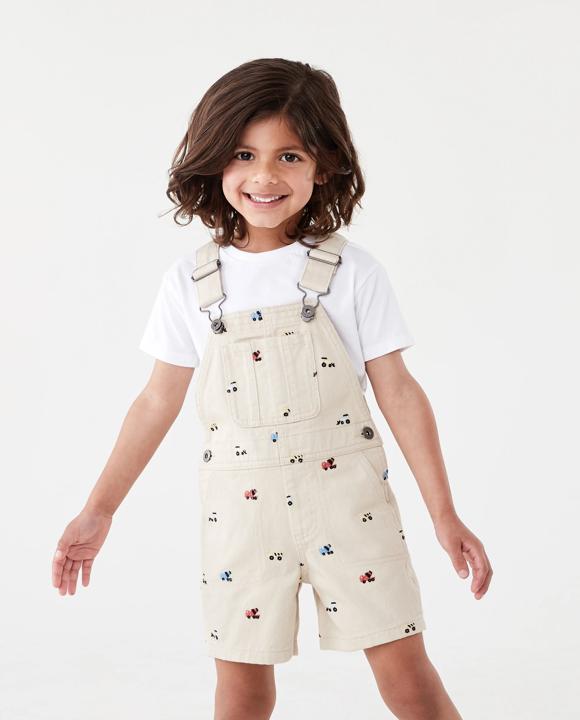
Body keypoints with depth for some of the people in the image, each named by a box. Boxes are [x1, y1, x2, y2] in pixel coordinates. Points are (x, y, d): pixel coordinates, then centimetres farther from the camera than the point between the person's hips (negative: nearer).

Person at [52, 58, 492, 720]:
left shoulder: (351, 272, -5)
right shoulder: (191, 281, 0)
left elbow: (399, 393, -2)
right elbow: (158, 401, 6)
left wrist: (444, 514, -3)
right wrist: (98, 510, 7)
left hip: (345, 494, -1)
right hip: (240, 507, 2)